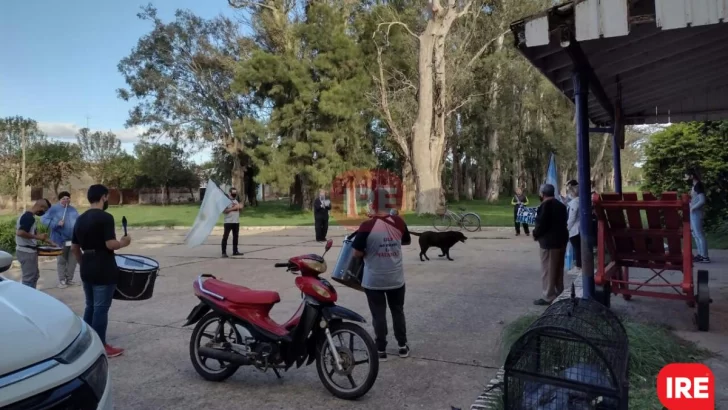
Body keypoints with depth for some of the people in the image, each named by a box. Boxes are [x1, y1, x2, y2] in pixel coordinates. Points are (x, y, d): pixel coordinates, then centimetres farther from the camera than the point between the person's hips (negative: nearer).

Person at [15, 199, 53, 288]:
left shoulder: (26, 215, 13)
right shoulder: (29, 217, -19)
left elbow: (33, 233, 21)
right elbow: (20, 233, -30)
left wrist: (50, 242, 19)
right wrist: (37, 237, -22)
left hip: (27, 251, 10)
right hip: (27, 251, -10)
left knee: (34, 276, 20)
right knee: (29, 278, -2)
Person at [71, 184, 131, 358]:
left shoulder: (80, 219, 10)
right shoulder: (105, 217, -15)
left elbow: (74, 248, 13)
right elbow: (110, 244, -22)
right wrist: (124, 242, -3)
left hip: (87, 270, 8)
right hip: (104, 271, -8)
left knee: (90, 306, 17)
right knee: (101, 308, -1)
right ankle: (100, 347, 7)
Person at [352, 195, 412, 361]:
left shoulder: (367, 226, -20)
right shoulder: (399, 222, -7)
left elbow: (357, 253, -13)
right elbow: (407, 241, 11)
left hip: (374, 280, -3)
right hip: (396, 278, 4)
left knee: (379, 315, 10)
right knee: (398, 311, 20)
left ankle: (381, 350, 19)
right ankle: (403, 346, 30)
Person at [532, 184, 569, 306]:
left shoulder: (545, 205, -14)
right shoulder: (560, 205, 14)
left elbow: (542, 223, -20)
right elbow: (562, 222, 17)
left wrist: (535, 234, -3)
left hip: (549, 241, -9)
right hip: (561, 239, 9)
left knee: (548, 270, -4)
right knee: (558, 269, 16)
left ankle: (548, 297, -2)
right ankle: (559, 294, 23)